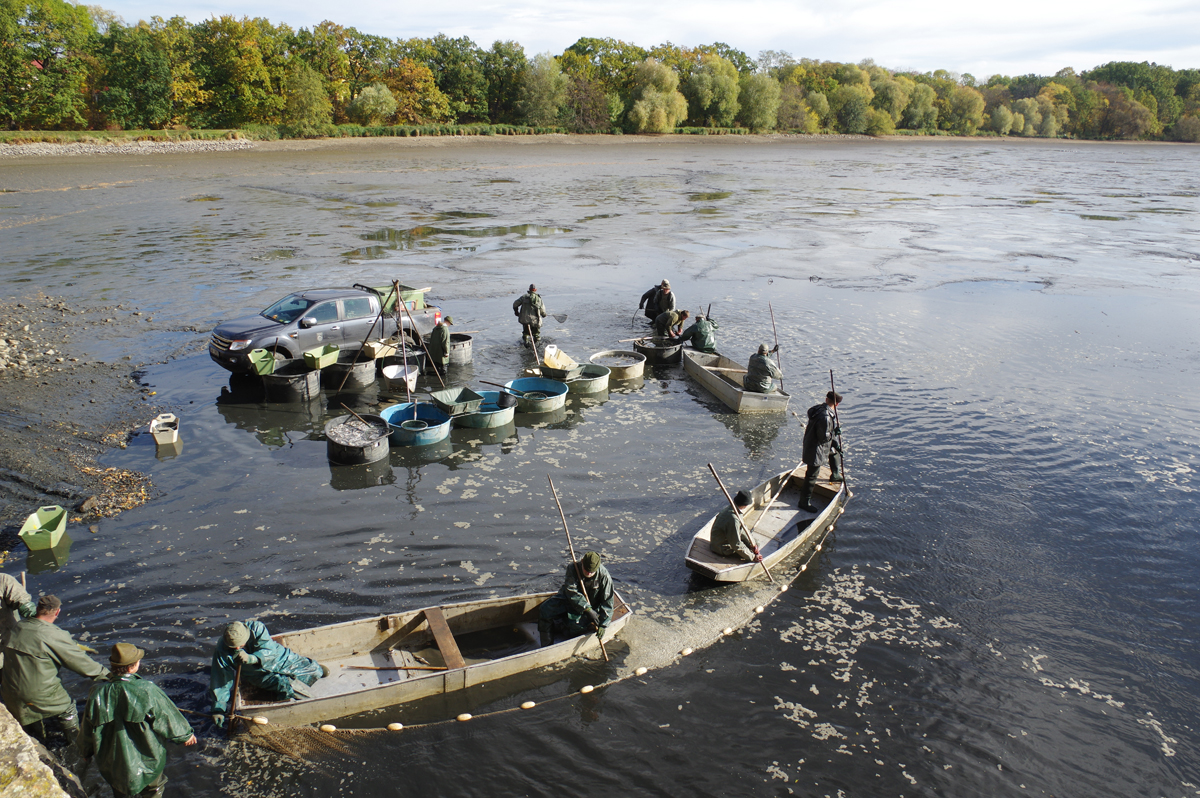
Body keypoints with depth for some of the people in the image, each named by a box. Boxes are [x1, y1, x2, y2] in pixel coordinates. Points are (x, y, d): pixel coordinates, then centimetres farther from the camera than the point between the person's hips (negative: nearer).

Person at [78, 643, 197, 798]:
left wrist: (85, 751, 19)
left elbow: (87, 729, -2)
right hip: (146, 762, -3)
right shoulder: (147, 691, -29)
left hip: (110, 764, 3)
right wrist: (186, 734, 6)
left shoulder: (97, 693, -19)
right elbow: (167, 717, -14)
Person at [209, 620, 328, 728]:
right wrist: (218, 709, -20)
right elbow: (221, 681, -18)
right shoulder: (221, 651, -23)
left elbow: (269, 652, -36)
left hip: (281, 660, 0)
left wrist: (251, 658, -57)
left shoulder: (257, 628, -29)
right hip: (261, 674, 0)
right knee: (285, 687, -27)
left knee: (316, 671, -4)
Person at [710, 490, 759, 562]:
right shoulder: (733, 519, -35)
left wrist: (752, 544, 1)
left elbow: (743, 528, 6)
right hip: (723, 550, -9)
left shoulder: (729, 509, -6)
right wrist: (752, 557, -22)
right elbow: (736, 545, -30)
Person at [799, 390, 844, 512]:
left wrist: (834, 442, 11)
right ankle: (804, 501, 11)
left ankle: (835, 475, 49)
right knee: (812, 476, 0)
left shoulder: (818, 409, 0)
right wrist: (835, 432, -10)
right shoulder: (825, 416, -30)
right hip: (815, 450, -10)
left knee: (836, 450, 32)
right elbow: (823, 437, -26)